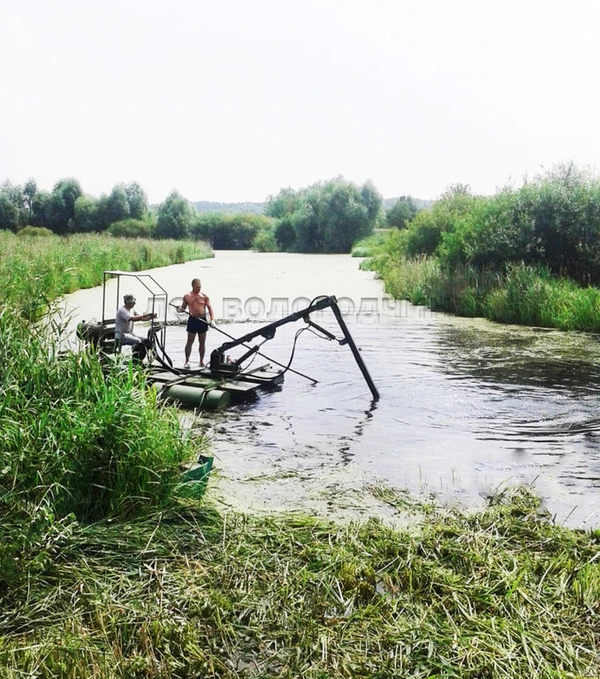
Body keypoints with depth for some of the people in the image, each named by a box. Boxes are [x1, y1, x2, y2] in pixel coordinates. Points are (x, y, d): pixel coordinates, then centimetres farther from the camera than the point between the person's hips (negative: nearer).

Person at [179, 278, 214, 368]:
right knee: (189, 341, 0)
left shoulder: (204, 296, 3)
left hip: (203, 320, 1)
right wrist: (181, 309, -13)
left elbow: (210, 308, 2)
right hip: (192, 320, -1)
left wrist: (212, 319, -11)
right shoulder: (187, 296, 4)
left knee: (202, 342, 7)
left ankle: (202, 361, 17)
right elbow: (182, 308, 12)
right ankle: (187, 361, 7)